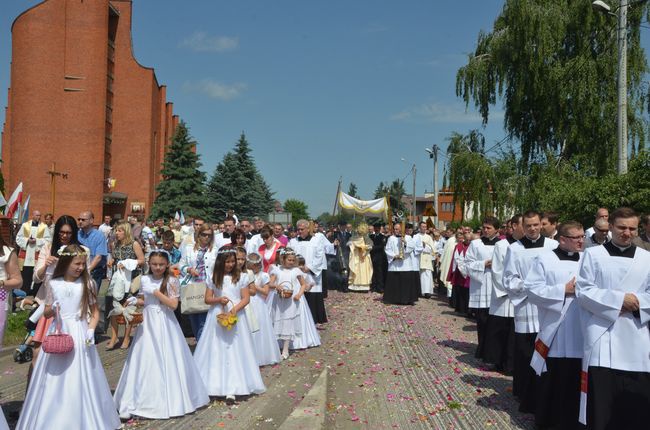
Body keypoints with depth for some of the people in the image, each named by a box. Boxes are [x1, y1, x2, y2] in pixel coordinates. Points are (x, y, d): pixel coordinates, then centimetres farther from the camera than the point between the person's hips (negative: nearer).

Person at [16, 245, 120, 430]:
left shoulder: (87, 283, -1)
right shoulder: (53, 284, 1)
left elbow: (95, 312, 5)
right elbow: (46, 312, 9)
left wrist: (91, 330, -10)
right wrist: (52, 310, -12)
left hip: (80, 334, -1)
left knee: (81, 378, 0)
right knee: (54, 380, 4)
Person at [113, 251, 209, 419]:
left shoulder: (171, 281, -8)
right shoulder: (144, 280, 3)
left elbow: (174, 305, -14)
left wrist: (157, 292, -17)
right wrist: (135, 301, -4)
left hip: (165, 324, -3)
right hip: (148, 322, 3)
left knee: (167, 360, 4)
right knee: (146, 360, 3)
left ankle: (169, 398, 19)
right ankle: (147, 399, 12)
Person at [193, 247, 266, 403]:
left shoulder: (241, 277, 0)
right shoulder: (214, 278, 6)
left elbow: (246, 298, -2)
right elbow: (207, 299, 7)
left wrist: (235, 308, -18)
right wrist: (218, 300, -12)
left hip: (235, 316, -2)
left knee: (234, 351, -3)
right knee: (216, 351, 4)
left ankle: (231, 389, -4)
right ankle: (215, 384, 13)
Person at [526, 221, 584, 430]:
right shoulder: (545, 259, -2)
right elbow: (532, 290, -8)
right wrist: (564, 290, -14)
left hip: (582, 332, 3)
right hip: (555, 332, -3)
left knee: (577, 380, 8)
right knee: (551, 380, 7)